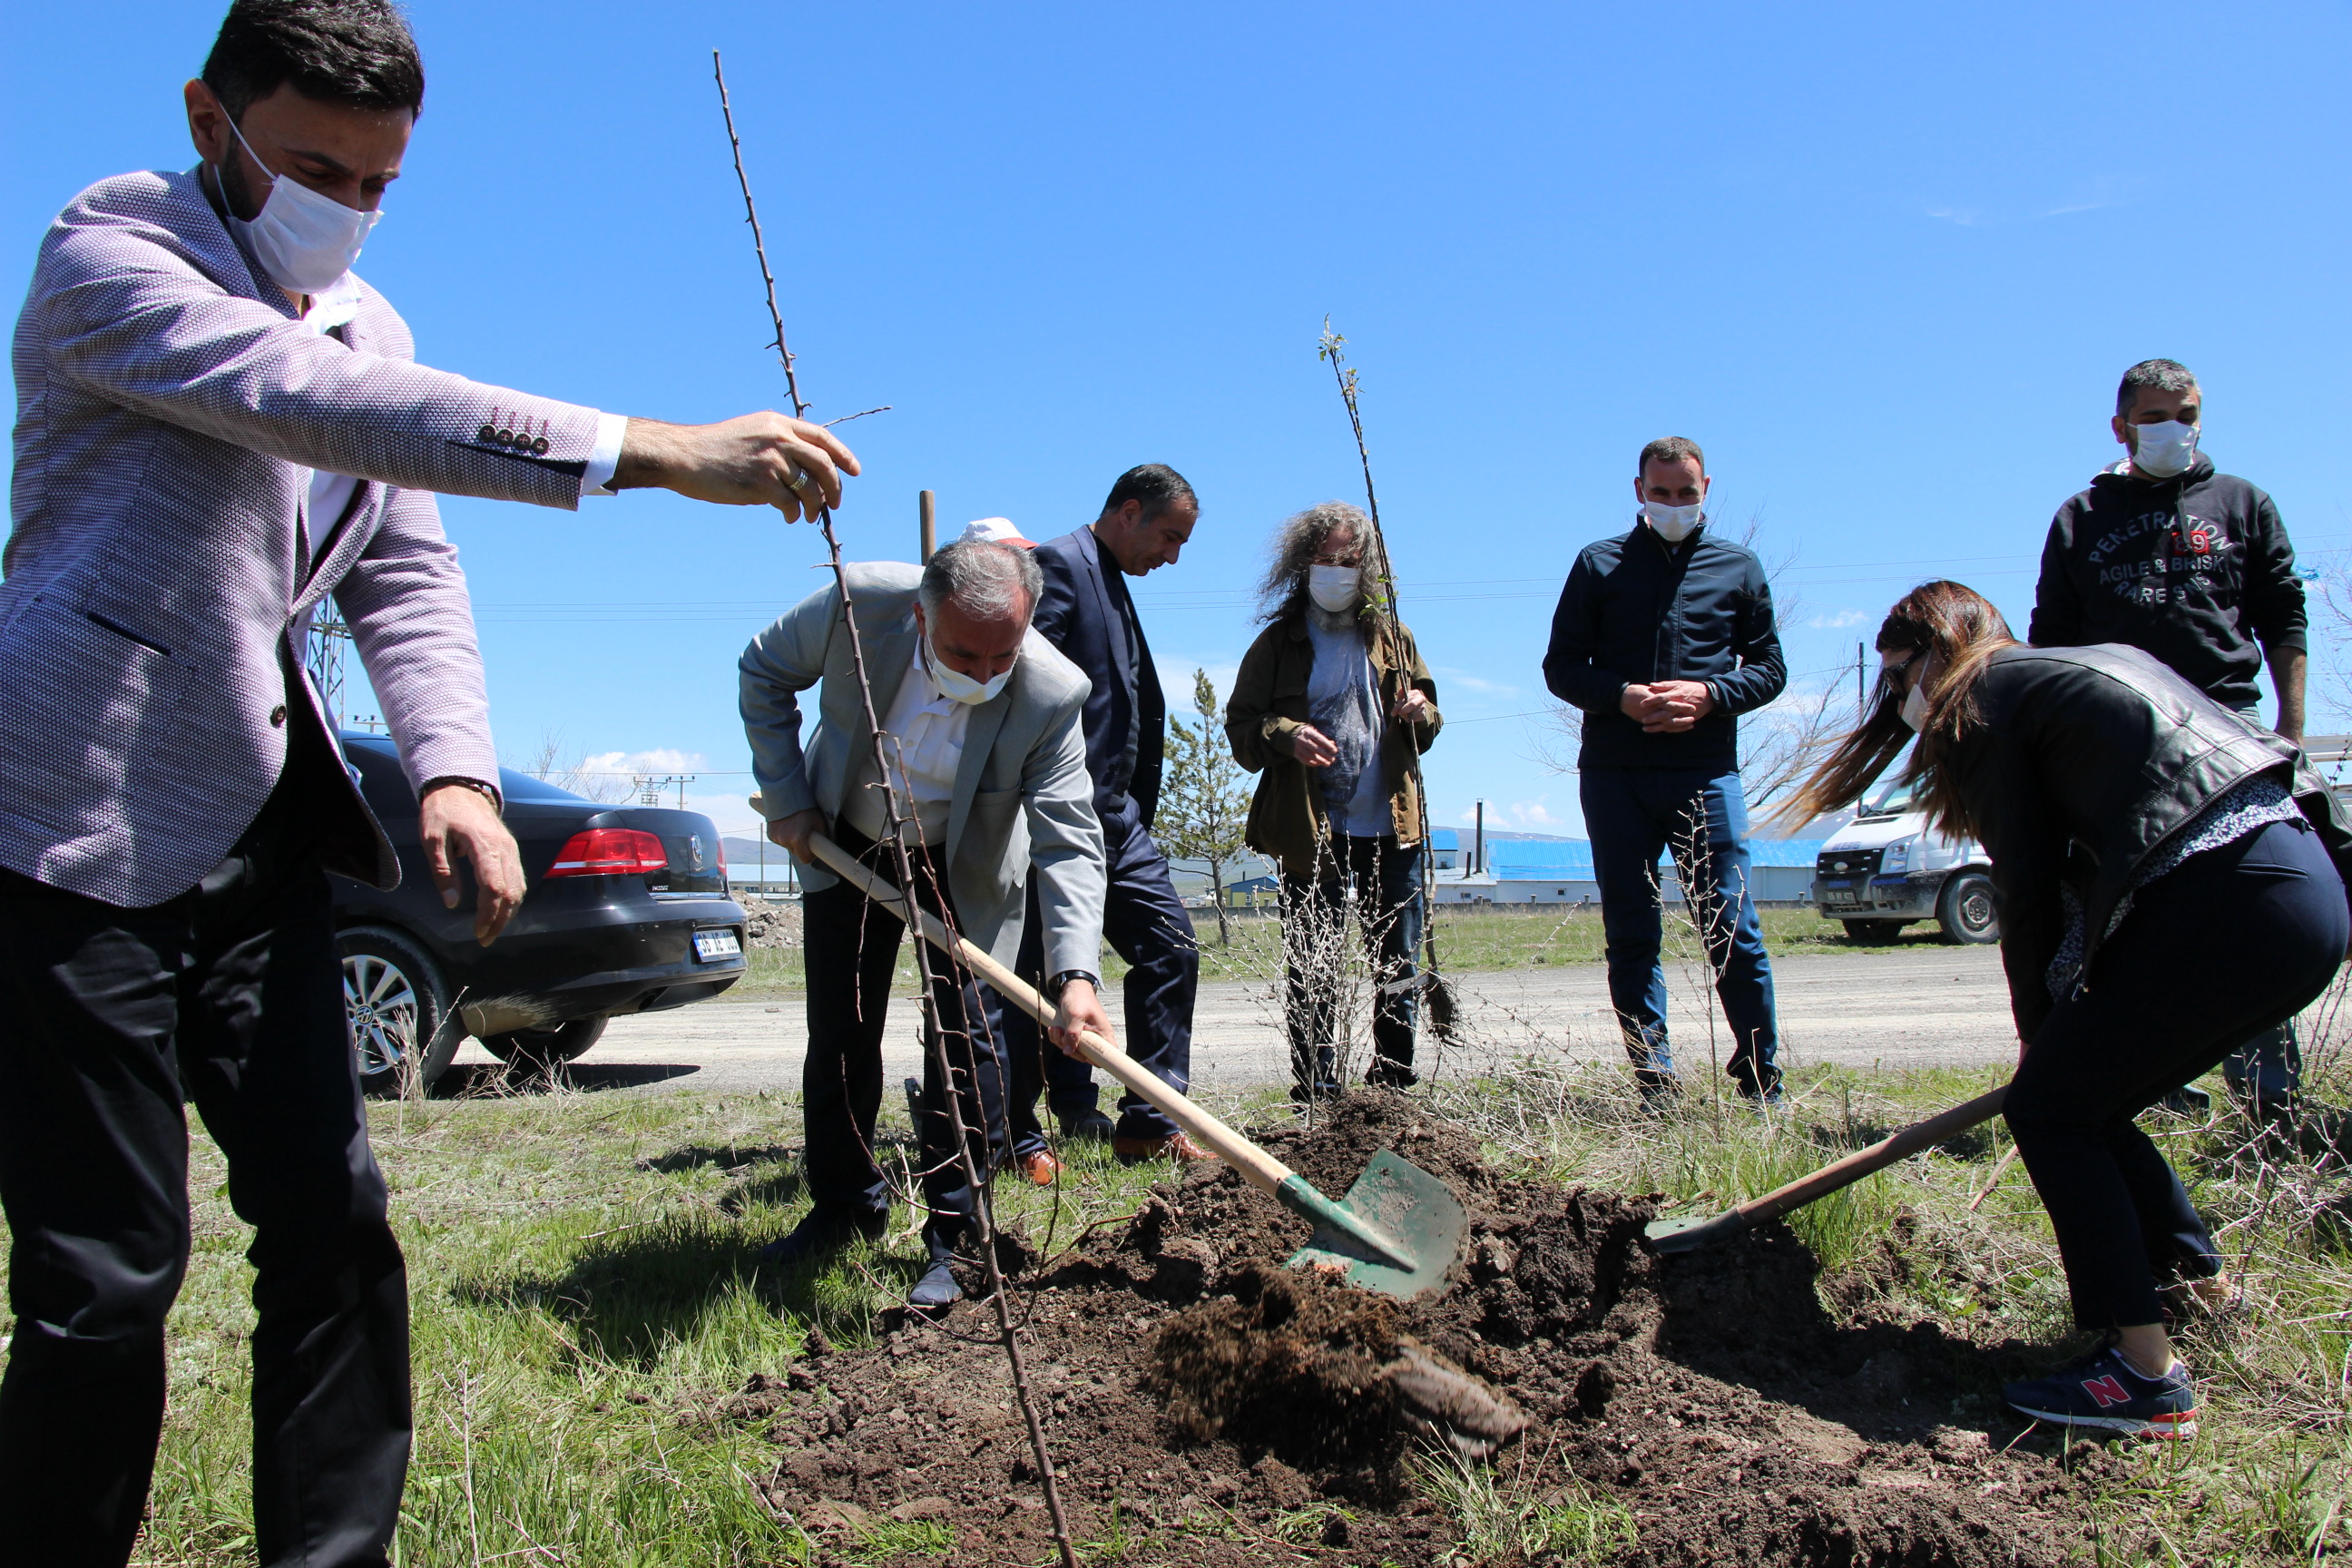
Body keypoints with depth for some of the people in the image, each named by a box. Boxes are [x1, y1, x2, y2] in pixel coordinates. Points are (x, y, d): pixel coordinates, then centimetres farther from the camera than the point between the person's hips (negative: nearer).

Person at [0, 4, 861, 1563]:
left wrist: (454, 770, -7)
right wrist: (656, 452, -35)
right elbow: (310, 399, -26)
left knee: (333, 1220, 3)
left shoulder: (369, 325, 15)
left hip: (258, 831, 7)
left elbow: (406, 572, 12)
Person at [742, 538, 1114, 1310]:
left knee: (967, 1035, -8)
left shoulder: (1052, 694, -32)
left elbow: (1069, 842, -31)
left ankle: (954, 1239, 6)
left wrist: (1076, 974, -43)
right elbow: (765, 672, -9)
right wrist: (785, 798, -12)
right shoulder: (859, 601, -30)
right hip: (844, 841, 2)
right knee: (838, 1035, 8)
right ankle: (845, 1204, 29)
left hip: (965, 867, -2)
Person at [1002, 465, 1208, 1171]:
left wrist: (1137, 811, 18)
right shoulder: (1060, 565, -9)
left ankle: (1149, 1121, 13)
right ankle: (1017, 1138, 11)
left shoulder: (1114, 585, 22)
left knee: (1172, 947, 6)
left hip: (1115, 815, 10)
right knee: (1040, 969, -2)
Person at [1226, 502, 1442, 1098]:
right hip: (1312, 831, -3)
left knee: (1398, 966, 7)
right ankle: (1315, 1096, 11)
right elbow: (1240, 727, 0)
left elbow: (1429, 720, 21)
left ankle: (1394, 1085, 21)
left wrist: (1420, 714, -3)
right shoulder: (1278, 642, 5)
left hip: (1392, 828, 3)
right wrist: (1285, 737, -21)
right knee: (1312, 973, 2)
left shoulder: (1392, 637, 14)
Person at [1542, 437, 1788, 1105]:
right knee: (1630, 938, 2)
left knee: (1733, 932, -4)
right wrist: (1622, 696, -11)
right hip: (1615, 777, 1)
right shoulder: (1599, 564, 11)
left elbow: (1769, 668, 10)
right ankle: (1656, 1092, 9)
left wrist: (1709, 693, -10)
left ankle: (1763, 1088, 8)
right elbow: (1561, 666, 8)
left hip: (1706, 774, 0)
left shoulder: (1738, 568, 13)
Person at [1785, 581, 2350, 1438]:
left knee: (2049, 1108, 1)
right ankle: (2192, 1273, 35)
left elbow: (2031, 893, 1)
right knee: (2087, 1102, 21)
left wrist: (2040, 1034, 14)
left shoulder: (1984, 701, 3)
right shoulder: (2098, 661, 28)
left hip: (2227, 904, -9)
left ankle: (2148, 1376, 0)